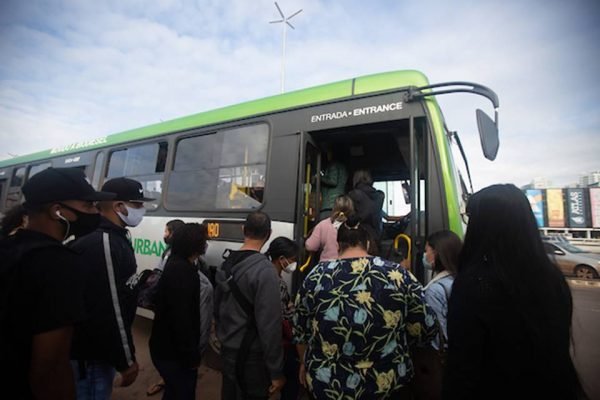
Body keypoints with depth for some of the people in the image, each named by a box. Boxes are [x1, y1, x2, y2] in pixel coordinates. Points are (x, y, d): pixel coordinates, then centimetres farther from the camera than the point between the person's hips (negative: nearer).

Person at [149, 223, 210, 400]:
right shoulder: (182, 271, -26)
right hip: (173, 352, -9)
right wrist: (191, 355, -20)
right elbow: (181, 317, -29)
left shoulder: (175, 264, 6)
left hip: (167, 347, 9)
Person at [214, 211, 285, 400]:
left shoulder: (227, 264, -1)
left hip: (228, 350, 7)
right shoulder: (264, 270, -25)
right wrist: (276, 371, -16)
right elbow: (269, 325, -24)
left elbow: (217, 308, 9)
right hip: (251, 356, -7)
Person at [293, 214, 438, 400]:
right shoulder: (398, 274, -10)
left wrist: (305, 362, 19)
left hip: (327, 385, 1)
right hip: (388, 385, 0)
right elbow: (426, 328, -5)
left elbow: (300, 331, 1)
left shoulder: (317, 276, -8)